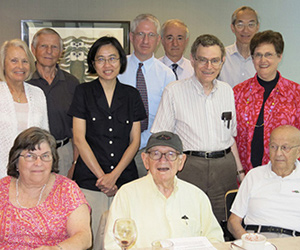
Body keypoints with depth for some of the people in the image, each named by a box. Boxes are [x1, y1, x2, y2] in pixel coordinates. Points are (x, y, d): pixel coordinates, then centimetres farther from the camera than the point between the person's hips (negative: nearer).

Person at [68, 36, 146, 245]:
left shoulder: (131, 95, 9)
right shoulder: (83, 92, 4)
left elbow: (135, 140, 6)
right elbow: (79, 139, -1)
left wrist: (114, 175, -6)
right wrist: (101, 175, -6)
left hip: (125, 178, 2)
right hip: (90, 179, -1)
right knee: (94, 236, -4)